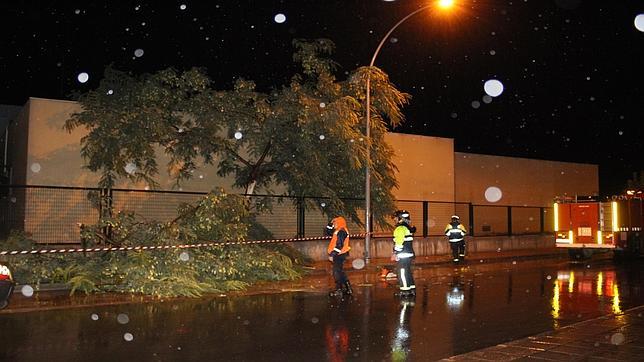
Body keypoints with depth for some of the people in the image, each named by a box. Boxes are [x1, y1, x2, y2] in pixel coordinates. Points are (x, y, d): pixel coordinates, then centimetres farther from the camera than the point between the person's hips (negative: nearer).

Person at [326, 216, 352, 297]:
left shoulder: (341, 232, -18)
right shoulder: (338, 231, 13)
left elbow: (338, 245, -24)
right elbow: (328, 232, 25)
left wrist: (331, 255, -23)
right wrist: (331, 223, 12)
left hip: (339, 254, -11)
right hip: (339, 254, 11)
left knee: (337, 272, -6)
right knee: (340, 272, 16)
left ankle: (339, 290, -3)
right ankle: (348, 288, 22)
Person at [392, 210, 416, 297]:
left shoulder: (401, 228, -15)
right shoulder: (408, 227, 17)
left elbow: (399, 242, -22)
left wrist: (395, 253, -19)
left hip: (403, 255, -10)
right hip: (408, 254, 10)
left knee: (402, 273, -5)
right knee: (408, 272, 16)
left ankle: (405, 291, -2)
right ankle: (412, 289, 20)